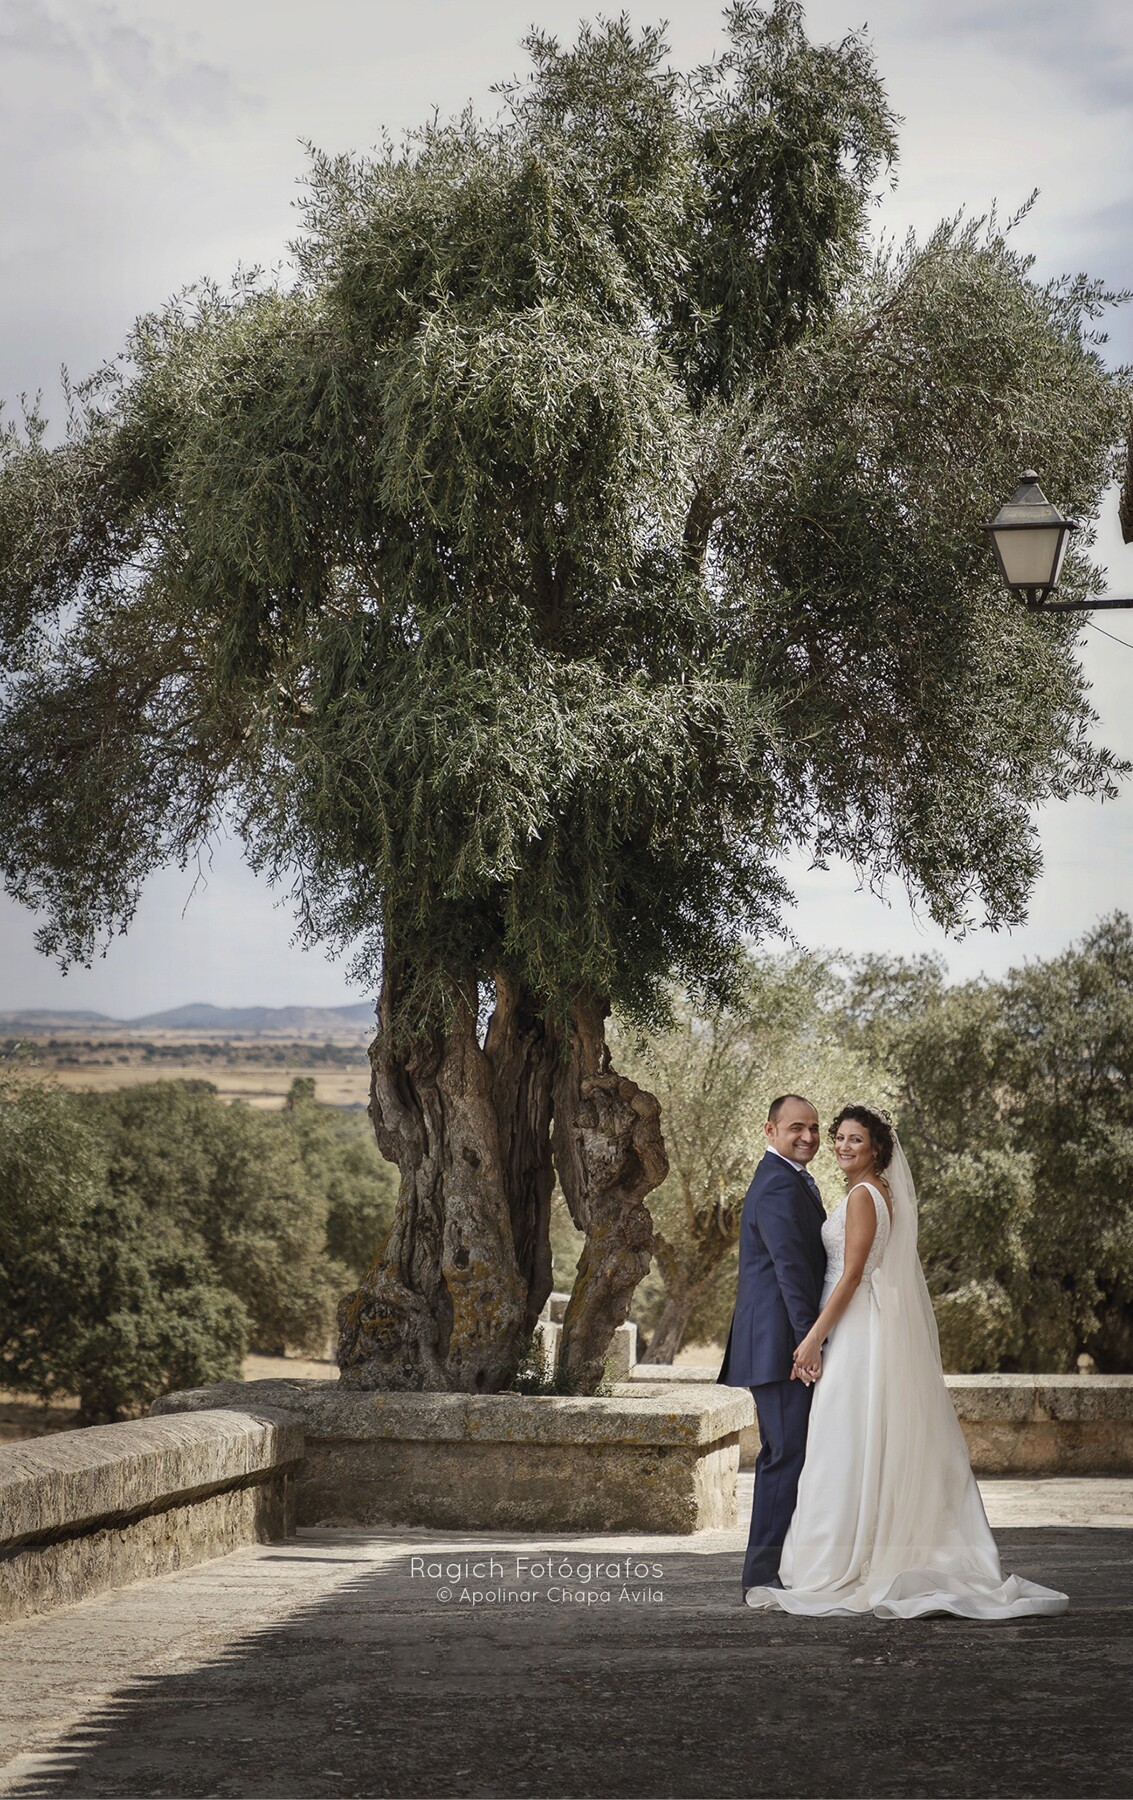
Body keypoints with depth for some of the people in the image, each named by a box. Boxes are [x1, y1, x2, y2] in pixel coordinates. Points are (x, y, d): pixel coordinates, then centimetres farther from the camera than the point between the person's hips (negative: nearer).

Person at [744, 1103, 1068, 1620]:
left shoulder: (862, 1195, -12)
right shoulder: (885, 1193, 16)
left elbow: (852, 1274, -17)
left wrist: (813, 1337, -17)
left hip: (857, 1327, -10)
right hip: (881, 1327, 10)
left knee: (847, 1445, -8)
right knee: (887, 1446, 9)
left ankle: (833, 1572, -7)